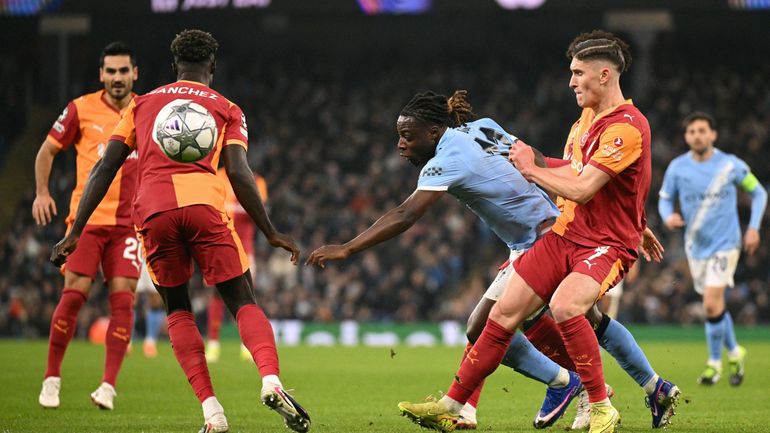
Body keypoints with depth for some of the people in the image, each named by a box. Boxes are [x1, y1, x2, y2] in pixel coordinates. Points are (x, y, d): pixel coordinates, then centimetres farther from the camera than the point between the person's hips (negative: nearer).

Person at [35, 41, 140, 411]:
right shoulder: (82, 109, 0)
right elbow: (47, 151, 10)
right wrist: (42, 192, -3)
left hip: (129, 223, 1)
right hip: (87, 217, -1)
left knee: (122, 298, -8)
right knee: (73, 295, -7)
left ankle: (109, 386, -5)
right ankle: (52, 377, 7)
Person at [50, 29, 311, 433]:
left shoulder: (142, 104, 24)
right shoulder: (226, 109, 18)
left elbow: (104, 169, 16)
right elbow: (238, 174, 4)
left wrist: (74, 232, 15)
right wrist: (271, 233, 10)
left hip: (153, 211, 1)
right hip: (205, 204, -1)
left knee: (178, 311, 16)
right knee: (243, 303, 5)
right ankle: (271, 379, -24)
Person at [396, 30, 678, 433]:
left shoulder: (627, 127, -18)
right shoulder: (588, 116, 11)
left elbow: (581, 189, -22)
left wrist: (532, 169, -9)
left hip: (606, 245, -8)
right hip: (564, 234, 8)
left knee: (564, 306, -34)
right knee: (504, 313, 1)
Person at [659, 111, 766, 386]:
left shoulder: (731, 165, -8)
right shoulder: (677, 168, -4)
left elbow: (758, 192, 6)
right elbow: (665, 199, 7)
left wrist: (753, 227, -3)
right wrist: (668, 216, -15)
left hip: (725, 243, -3)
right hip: (696, 247, 3)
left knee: (711, 304, -17)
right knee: (715, 306, 12)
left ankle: (714, 363, -1)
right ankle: (734, 353, 36)